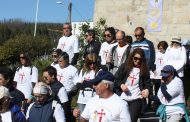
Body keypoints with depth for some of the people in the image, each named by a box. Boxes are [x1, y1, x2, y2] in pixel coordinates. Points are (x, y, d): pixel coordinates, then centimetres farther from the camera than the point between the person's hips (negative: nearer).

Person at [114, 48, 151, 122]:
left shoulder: (144, 70, 8)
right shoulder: (124, 66, 6)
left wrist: (147, 89, -16)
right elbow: (115, 79, 7)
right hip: (122, 98, 1)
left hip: (136, 99, -1)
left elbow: (147, 83, 6)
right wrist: (121, 85, -12)